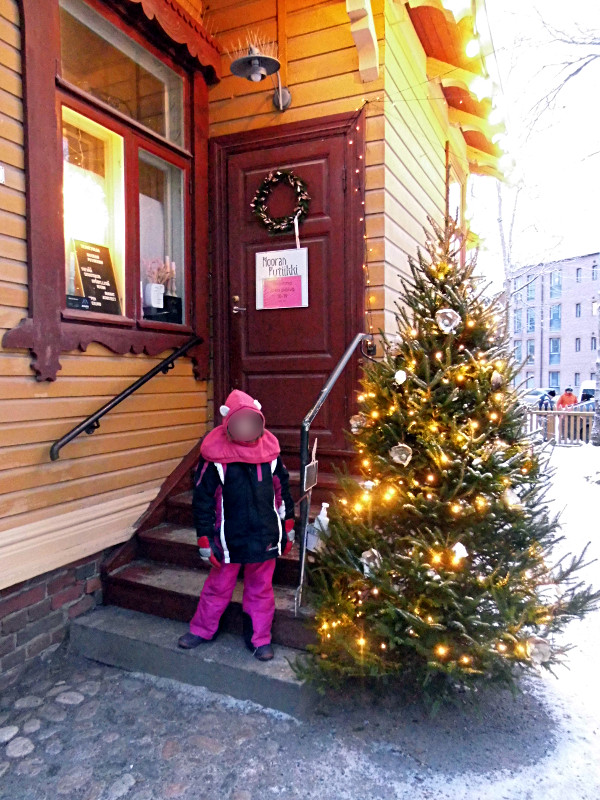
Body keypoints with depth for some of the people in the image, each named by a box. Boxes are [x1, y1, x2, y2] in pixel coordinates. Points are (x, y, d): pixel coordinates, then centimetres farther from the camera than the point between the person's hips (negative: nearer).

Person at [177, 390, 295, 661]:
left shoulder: (270, 448, -4)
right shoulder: (214, 453, -13)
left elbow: (282, 488, 8)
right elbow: (202, 498, -8)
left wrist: (288, 525, 11)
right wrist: (204, 539, -7)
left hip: (265, 536, 2)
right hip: (229, 537, -2)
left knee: (261, 590, 15)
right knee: (218, 586, 16)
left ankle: (259, 639, 32)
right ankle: (201, 629, 38)